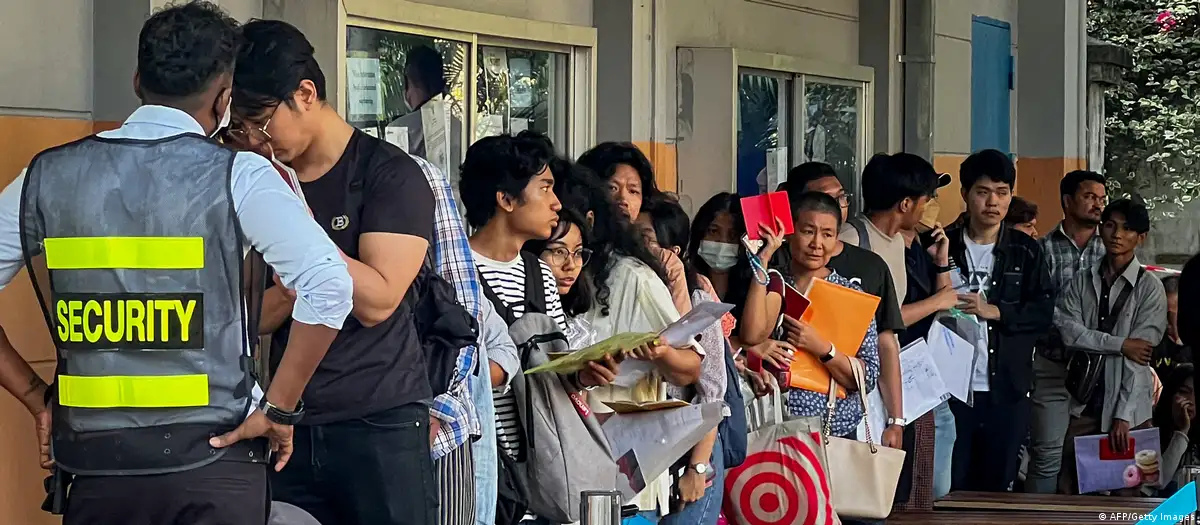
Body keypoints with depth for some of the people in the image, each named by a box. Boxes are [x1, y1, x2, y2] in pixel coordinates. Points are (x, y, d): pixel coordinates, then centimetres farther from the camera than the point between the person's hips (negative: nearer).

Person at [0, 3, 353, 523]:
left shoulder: (47, 175, 4)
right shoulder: (237, 176, -6)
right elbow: (328, 287, -17)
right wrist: (278, 409, -9)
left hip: (94, 460, 3)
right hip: (212, 461, -3)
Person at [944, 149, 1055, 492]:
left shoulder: (1025, 252, 8)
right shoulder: (943, 246, 5)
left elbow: (1043, 312, -1)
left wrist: (994, 311, -12)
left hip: (1007, 390, 1)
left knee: (998, 486, 6)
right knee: (950, 486, 0)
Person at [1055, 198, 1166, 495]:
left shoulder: (1148, 287, -1)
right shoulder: (1081, 282, 10)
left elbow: (1139, 356, -8)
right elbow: (1068, 332, -5)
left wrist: (1123, 415, -14)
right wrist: (1121, 344, -14)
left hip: (1128, 408, -3)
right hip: (1084, 406, 3)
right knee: (1068, 491, 1)